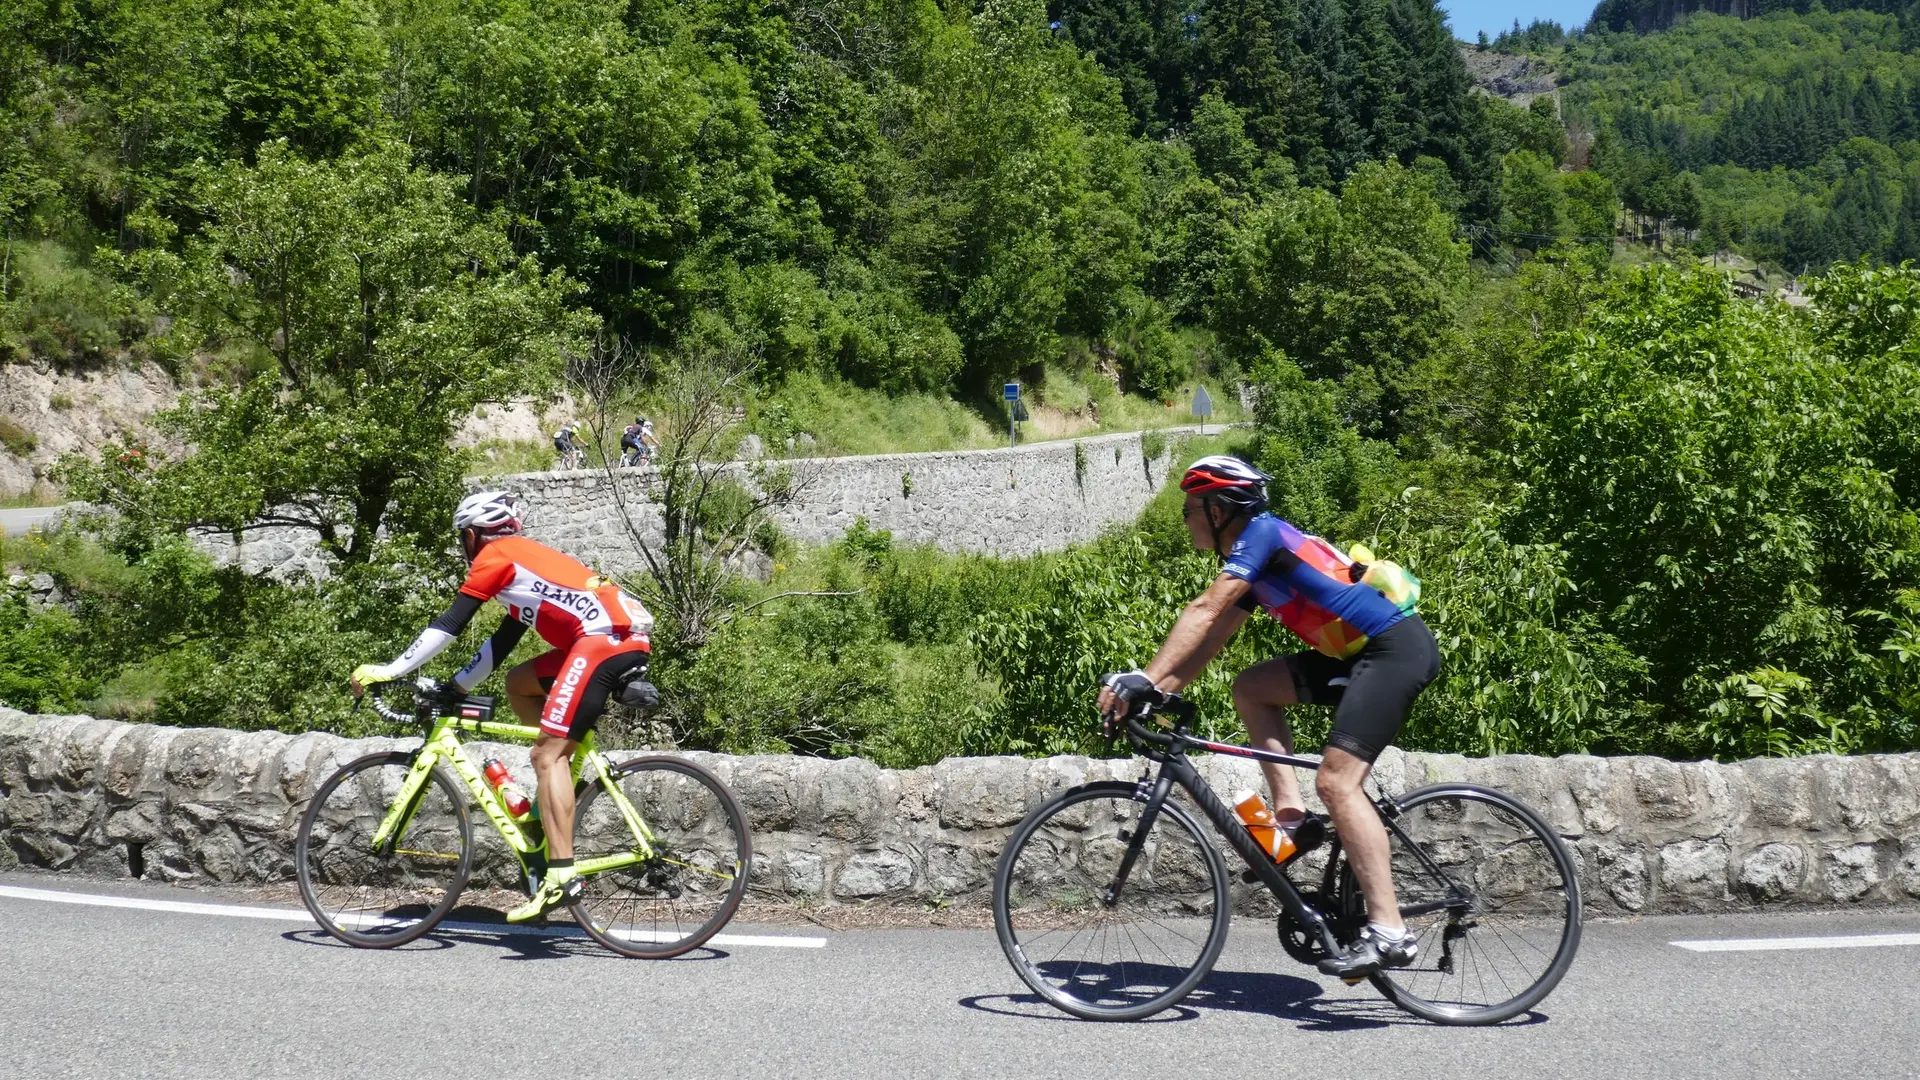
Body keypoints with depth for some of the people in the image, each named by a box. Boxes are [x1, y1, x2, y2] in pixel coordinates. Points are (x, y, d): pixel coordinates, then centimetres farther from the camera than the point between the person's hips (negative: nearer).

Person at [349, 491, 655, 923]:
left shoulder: (496, 555, 6)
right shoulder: (524, 563, 32)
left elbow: (449, 624, 1)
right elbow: (500, 644, 34)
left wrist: (387, 672, 5)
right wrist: (454, 688, 35)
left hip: (605, 638, -9)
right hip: (628, 640, 9)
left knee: (547, 754, -10)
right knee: (518, 682, 24)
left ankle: (562, 876, -18)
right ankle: (563, 781, 16)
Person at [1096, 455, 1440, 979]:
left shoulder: (1262, 532, -9)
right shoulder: (1250, 564, 19)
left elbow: (1204, 611, -20)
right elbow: (1207, 642, 16)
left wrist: (1145, 678, -23)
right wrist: (1153, 693, 6)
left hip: (1397, 649, -10)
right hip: (1361, 655, 10)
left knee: (1336, 780, -18)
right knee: (1251, 687, 9)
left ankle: (1389, 933, -20)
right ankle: (1291, 814, 4)